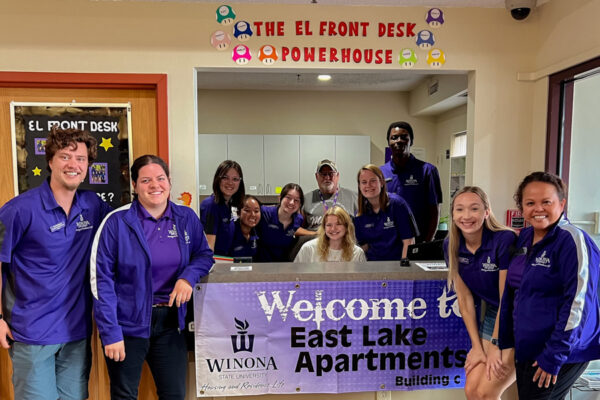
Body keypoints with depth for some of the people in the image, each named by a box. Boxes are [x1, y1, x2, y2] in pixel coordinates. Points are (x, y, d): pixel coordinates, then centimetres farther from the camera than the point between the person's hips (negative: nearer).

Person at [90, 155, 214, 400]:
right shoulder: (117, 222, -13)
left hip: (171, 322, 3)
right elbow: (101, 279, -11)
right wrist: (110, 332, -13)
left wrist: (189, 276, -15)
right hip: (127, 324, -3)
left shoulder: (186, 217, -2)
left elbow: (204, 254, 7)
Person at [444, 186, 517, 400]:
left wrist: (495, 345, -13)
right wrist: (477, 345, -3)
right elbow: (464, 297, -3)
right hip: (492, 315, 5)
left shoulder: (505, 240, -24)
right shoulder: (451, 245, -8)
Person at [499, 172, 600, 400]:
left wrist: (554, 356, -18)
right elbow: (512, 291, 12)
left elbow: (578, 303, -21)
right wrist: (505, 341, 12)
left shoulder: (573, 241, -16)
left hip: (562, 352, -6)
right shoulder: (525, 238, 6)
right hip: (527, 349, 7)